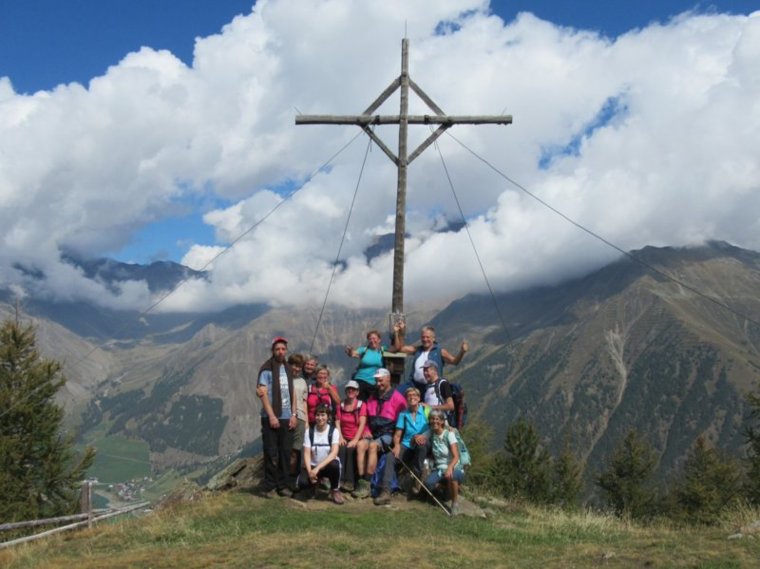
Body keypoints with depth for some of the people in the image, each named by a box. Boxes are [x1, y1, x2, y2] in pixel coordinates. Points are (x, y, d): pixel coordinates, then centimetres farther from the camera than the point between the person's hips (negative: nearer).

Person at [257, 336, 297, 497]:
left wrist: (293, 414, 4)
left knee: (285, 453, 5)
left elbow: (292, 393, 15)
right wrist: (272, 416, -15)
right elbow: (263, 393, -10)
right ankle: (269, 486, 5)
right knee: (271, 454, -2)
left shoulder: (288, 369, 14)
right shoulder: (267, 369, -4)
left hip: (287, 418, 5)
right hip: (271, 418, -5)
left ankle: (282, 485, 13)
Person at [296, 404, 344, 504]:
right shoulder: (309, 431, -3)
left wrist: (318, 468, -29)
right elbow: (307, 453, -7)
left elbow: (334, 453, -20)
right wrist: (310, 471, -24)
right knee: (301, 483, -27)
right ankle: (317, 482, 13)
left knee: (334, 465, -38)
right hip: (313, 465, 2)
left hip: (328, 464, -2)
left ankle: (335, 490, -9)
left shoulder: (333, 431, -9)